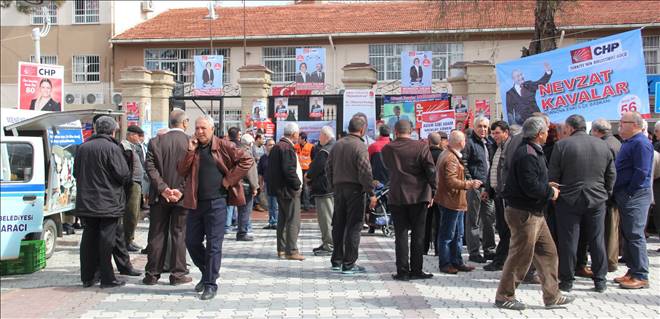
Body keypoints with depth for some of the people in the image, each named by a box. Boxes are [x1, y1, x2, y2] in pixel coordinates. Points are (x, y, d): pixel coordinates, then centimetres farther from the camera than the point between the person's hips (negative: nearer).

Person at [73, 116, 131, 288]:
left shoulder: (82, 148, 7)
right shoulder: (112, 148, -13)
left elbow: (76, 173, 15)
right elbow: (124, 175, -14)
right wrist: (125, 181, 7)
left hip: (85, 202, 6)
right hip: (108, 203, -6)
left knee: (89, 238, 12)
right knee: (106, 239, -1)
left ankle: (87, 277, 18)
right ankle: (107, 278, 2)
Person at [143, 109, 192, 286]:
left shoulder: (155, 142, 0)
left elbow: (150, 167, -6)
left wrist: (162, 188, -9)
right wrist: (181, 190, -11)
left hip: (159, 197, 2)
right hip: (182, 198, -2)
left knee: (157, 235, 9)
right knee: (179, 235, 6)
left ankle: (152, 274, 14)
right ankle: (177, 274, 9)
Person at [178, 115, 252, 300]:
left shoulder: (223, 146, -2)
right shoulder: (193, 148, 12)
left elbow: (247, 160, -8)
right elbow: (181, 172, 4)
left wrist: (230, 180, -10)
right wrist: (190, 152, -8)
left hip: (216, 202, -5)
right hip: (195, 202, 6)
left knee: (213, 244, -3)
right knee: (192, 242, 10)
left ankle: (210, 284, 6)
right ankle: (207, 273, 31)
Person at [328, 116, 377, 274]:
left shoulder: (337, 144, 9)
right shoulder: (360, 146, -13)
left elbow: (329, 168, 13)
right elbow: (365, 172, -18)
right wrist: (371, 193, -13)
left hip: (338, 188, 7)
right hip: (355, 189, -7)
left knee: (338, 225, 14)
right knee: (353, 226, -1)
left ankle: (336, 261, 21)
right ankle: (349, 264, 1)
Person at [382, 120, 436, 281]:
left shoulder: (387, 149, 1)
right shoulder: (421, 146, -5)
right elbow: (431, 171, -7)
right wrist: (432, 192, 0)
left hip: (396, 197, 1)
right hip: (419, 195, -1)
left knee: (401, 235, 5)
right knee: (418, 234, 7)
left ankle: (402, 271, 5)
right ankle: (416, 270, 9)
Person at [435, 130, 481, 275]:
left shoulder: (447, 155, 14)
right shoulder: (451, 159, -20)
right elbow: (451, 181, -26)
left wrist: (468, 182, 20)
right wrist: (469, 184, -21)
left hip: (455, 202, 11)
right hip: (451, 202, -11)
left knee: (457, 235, 16)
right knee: (447, 235, -1)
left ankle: (456, 262, 24)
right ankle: (444, 264, 7)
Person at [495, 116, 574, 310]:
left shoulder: (533, 151, 14)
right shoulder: (527, 154, -21)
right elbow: (531, 187, -26)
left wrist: (548, 187, 6)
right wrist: (550, 192, -11)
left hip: (534, 212, 11)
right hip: (524, 212, -11)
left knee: (548, 252, 13)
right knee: (521, 256, -1)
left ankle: (552, 296, 21)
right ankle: (504, 296, 12)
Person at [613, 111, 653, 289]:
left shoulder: (641, 143, -15)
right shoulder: (628, 143, 17)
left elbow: (641, 172, -21)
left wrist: (629, 193, -17)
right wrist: (621, 194, 15)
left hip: (635, 196, -10)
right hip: (625, 196, 10)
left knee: (635, 235, -8)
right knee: (627, 234, 14)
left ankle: (641, 276, -3)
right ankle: (632, 271, 22)